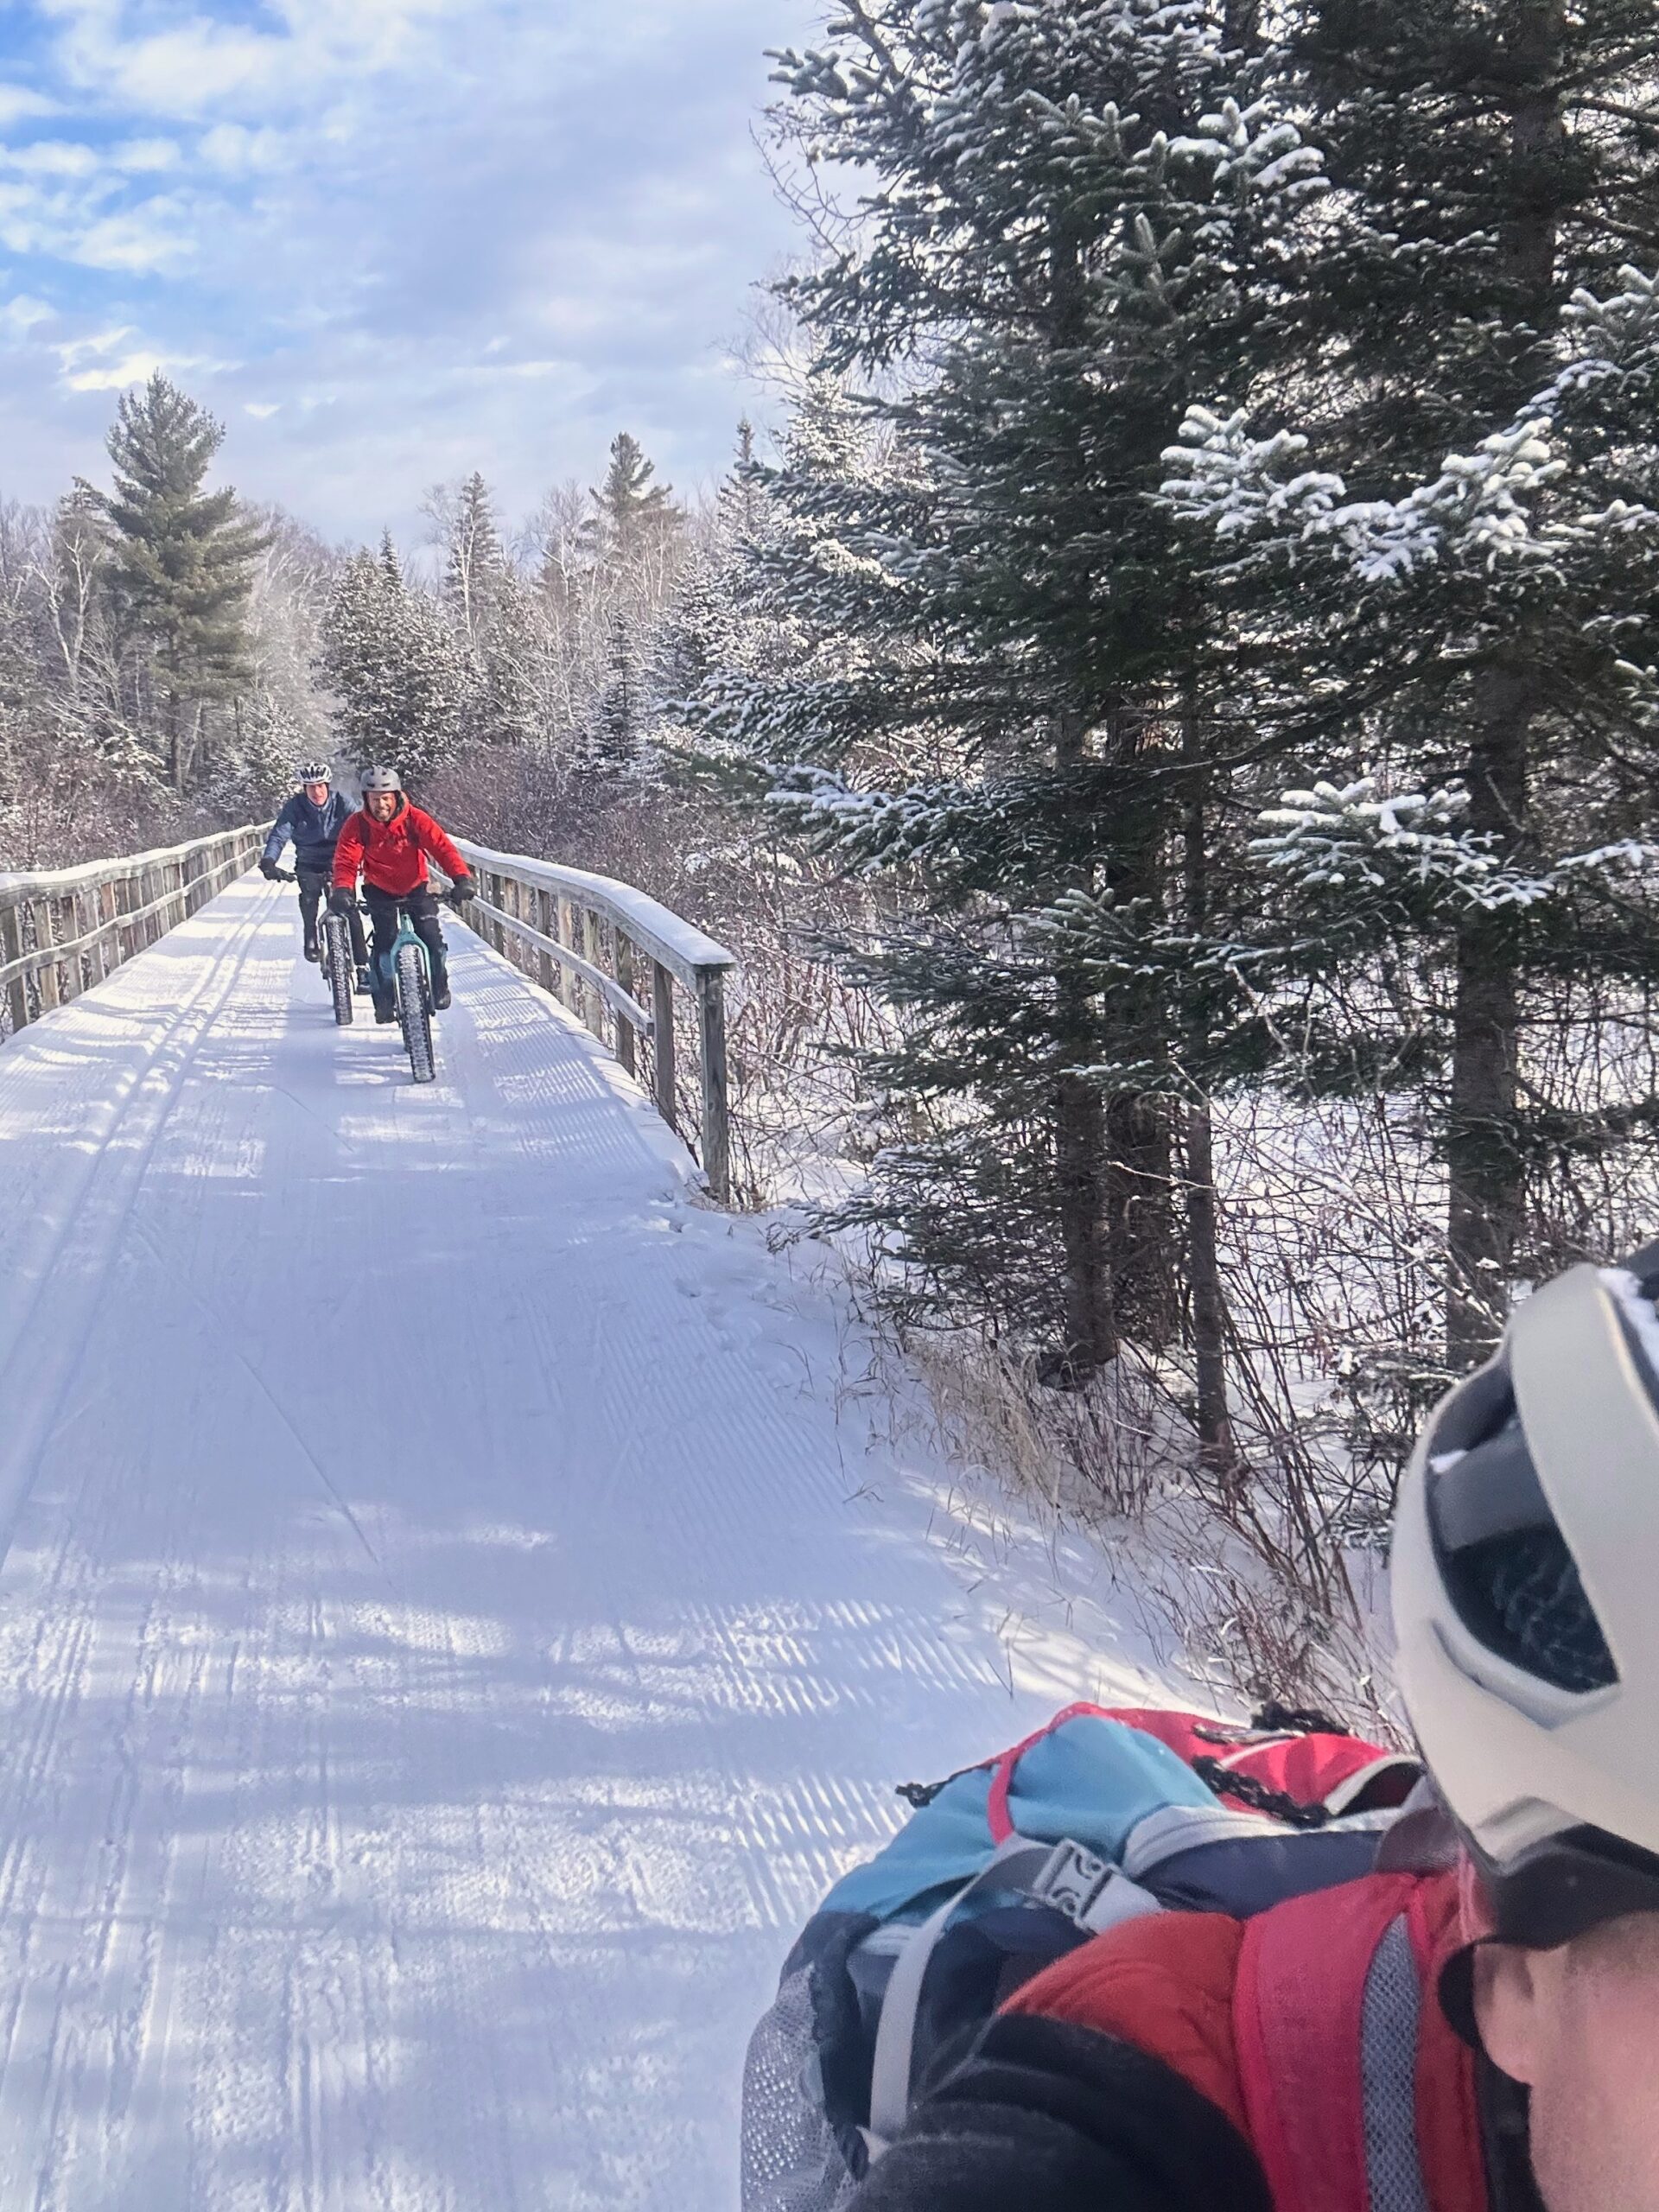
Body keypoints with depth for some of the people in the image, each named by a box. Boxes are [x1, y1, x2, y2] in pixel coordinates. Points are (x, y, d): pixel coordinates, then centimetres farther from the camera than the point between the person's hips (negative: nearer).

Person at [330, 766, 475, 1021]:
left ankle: (439, 988, 14)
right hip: (380, 891, 0)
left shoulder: (415, 820, -17)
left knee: (432, 938, -13)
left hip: (416, 888, 0)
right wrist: (342, 890, -40)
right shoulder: (357, 825, -15)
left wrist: (462, 878, -39)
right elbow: (346, 861, -19)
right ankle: (383, 999, 0)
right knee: (385, 940, -18)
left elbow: (442, 847, -24)